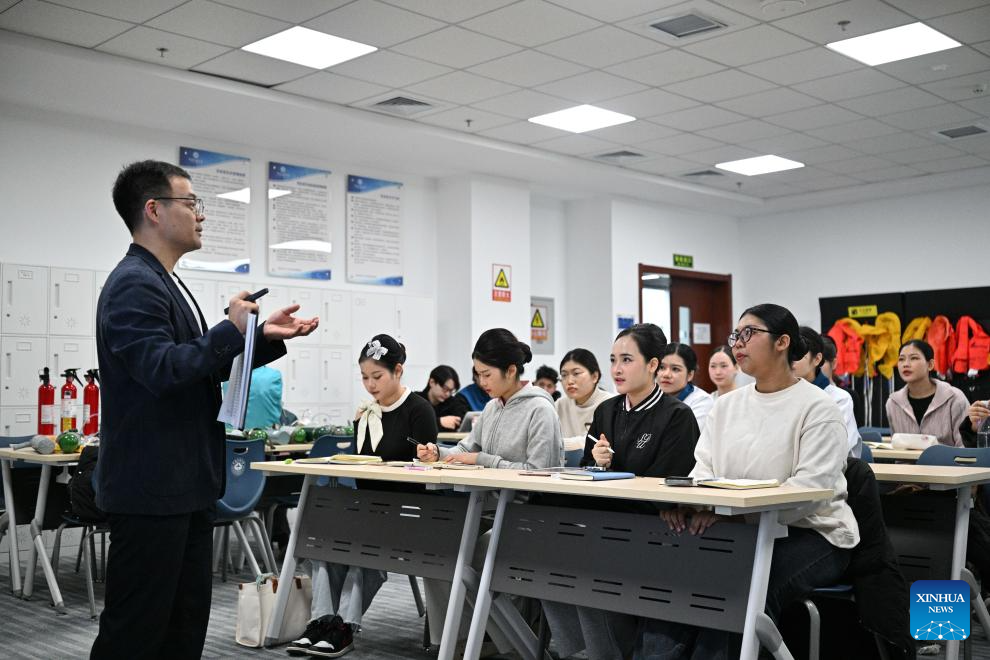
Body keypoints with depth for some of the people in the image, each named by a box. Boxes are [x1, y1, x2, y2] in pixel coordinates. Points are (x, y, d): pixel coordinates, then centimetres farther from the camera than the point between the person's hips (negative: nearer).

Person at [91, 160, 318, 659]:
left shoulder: (163, 282, 17)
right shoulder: (134, 285, -15)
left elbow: (204, 367, 22)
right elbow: (163, 370, -26)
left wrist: (264, 337, 11)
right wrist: (232, 328, -19)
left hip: (185, 484, 10)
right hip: (151, 486, -10)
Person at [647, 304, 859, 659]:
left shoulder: (817, 407, -7)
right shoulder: (725, 406, 13)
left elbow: (811, 487, -19)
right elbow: (705, 469, 7)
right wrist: (683, 499, -19)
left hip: (810, 534, -5)